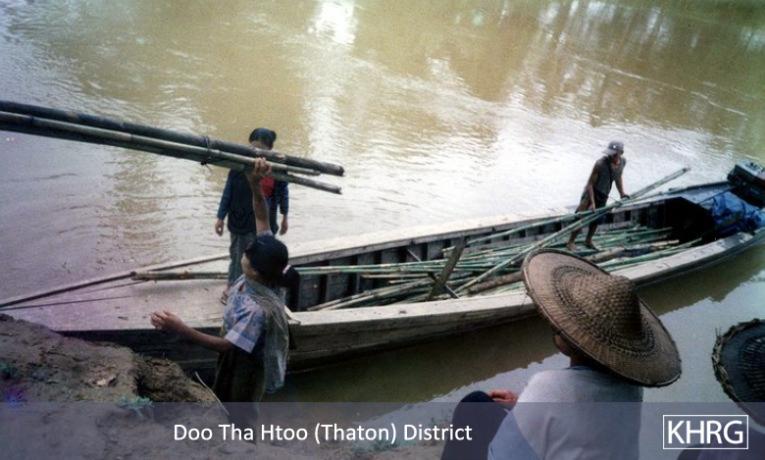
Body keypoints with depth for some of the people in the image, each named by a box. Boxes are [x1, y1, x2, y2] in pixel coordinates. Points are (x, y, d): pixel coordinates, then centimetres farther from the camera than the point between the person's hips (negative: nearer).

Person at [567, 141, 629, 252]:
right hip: (591, 192, -6)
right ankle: (571, 243, 3)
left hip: (604, 195, 7)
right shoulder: (601, 164, -29)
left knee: (596, 219, 19)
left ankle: (588, 241, 38)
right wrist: (592, 203, -28)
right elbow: (590, 183, -24)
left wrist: (622, 193, 3)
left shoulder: (623, 162, -8)